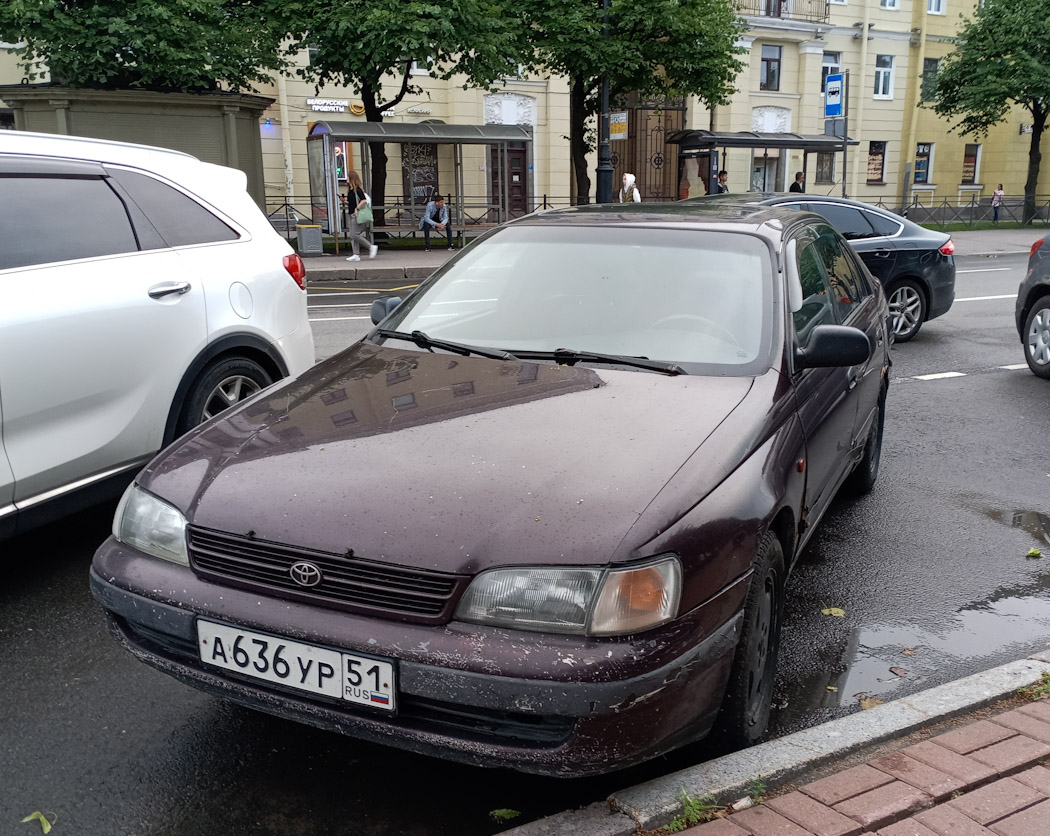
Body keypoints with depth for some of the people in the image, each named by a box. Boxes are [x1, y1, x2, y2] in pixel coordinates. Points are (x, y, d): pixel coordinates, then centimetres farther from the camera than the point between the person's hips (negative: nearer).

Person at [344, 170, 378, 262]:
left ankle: (372, 247, -2)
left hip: (357, 215, -10)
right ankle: (356, 255, 6)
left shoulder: (357, 189, -12)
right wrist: (345, 202, 11)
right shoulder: (351, 190, 15)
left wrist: (357, 208, -23)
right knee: (352, 236, 5)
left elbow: (364, 200, -21)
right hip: (352, 215, 10)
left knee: (355, 235, -12)